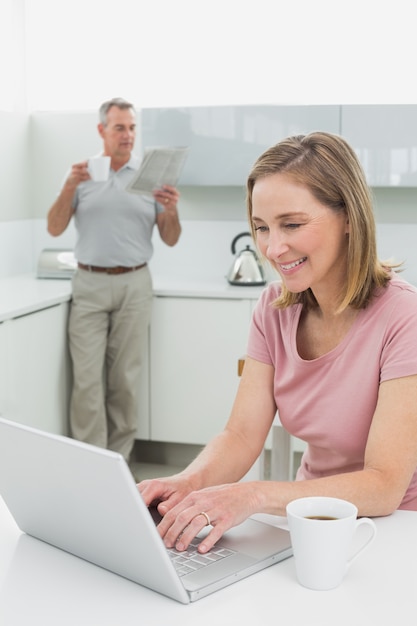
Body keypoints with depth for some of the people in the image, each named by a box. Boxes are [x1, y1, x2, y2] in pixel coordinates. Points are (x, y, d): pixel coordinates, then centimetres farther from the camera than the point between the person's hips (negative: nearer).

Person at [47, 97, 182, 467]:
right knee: (87, 378, -5)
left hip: (134, 284, 0)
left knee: (125, 379, 4)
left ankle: (119, 458, 15)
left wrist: (171, 210, -15)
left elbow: (170, 239, 5)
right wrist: (68, 187, -13)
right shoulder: (83, 174, 7)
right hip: (90, 284, 0)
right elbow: (55, 229, 2)